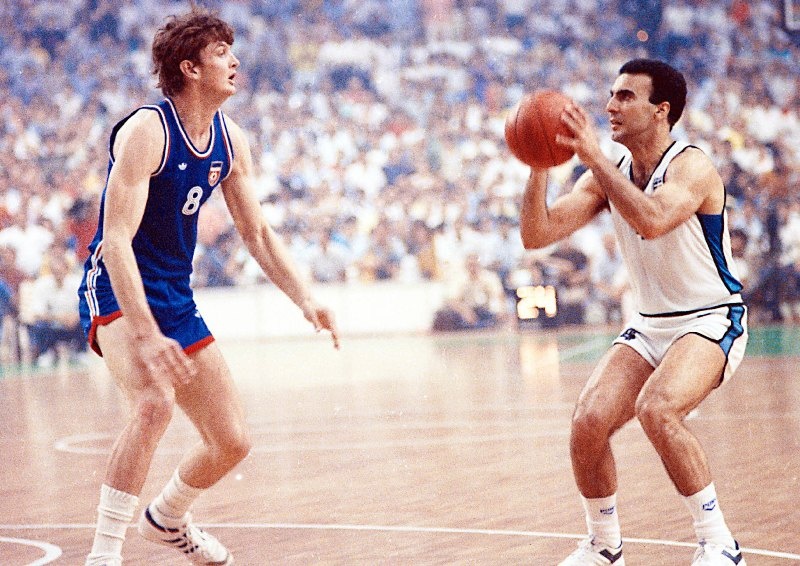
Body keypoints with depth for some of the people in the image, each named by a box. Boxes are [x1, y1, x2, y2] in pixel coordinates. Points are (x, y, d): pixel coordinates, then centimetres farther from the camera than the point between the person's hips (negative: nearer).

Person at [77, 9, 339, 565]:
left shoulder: (231, 140, 3)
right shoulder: (145, 132, -21)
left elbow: (258, 233, 12)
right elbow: (116, 240, -28)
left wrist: (306, 299, -3)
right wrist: (146, 335, -37)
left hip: (176, 300, 8)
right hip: (117, 293, -8)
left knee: (233, 441, 10)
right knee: (157, 400, -35)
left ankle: (167, 517, 40)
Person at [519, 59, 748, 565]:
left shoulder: (691, 167, -18)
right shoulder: (608, 176, 2)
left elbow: (653, 221, -40)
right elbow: (536, 235, -5)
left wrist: (595, 158, -37)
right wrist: (540, 166, -19)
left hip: (712, 320, -7)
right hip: (650, 324, 7)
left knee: (658, 409, -31)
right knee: (589, 423, -9)